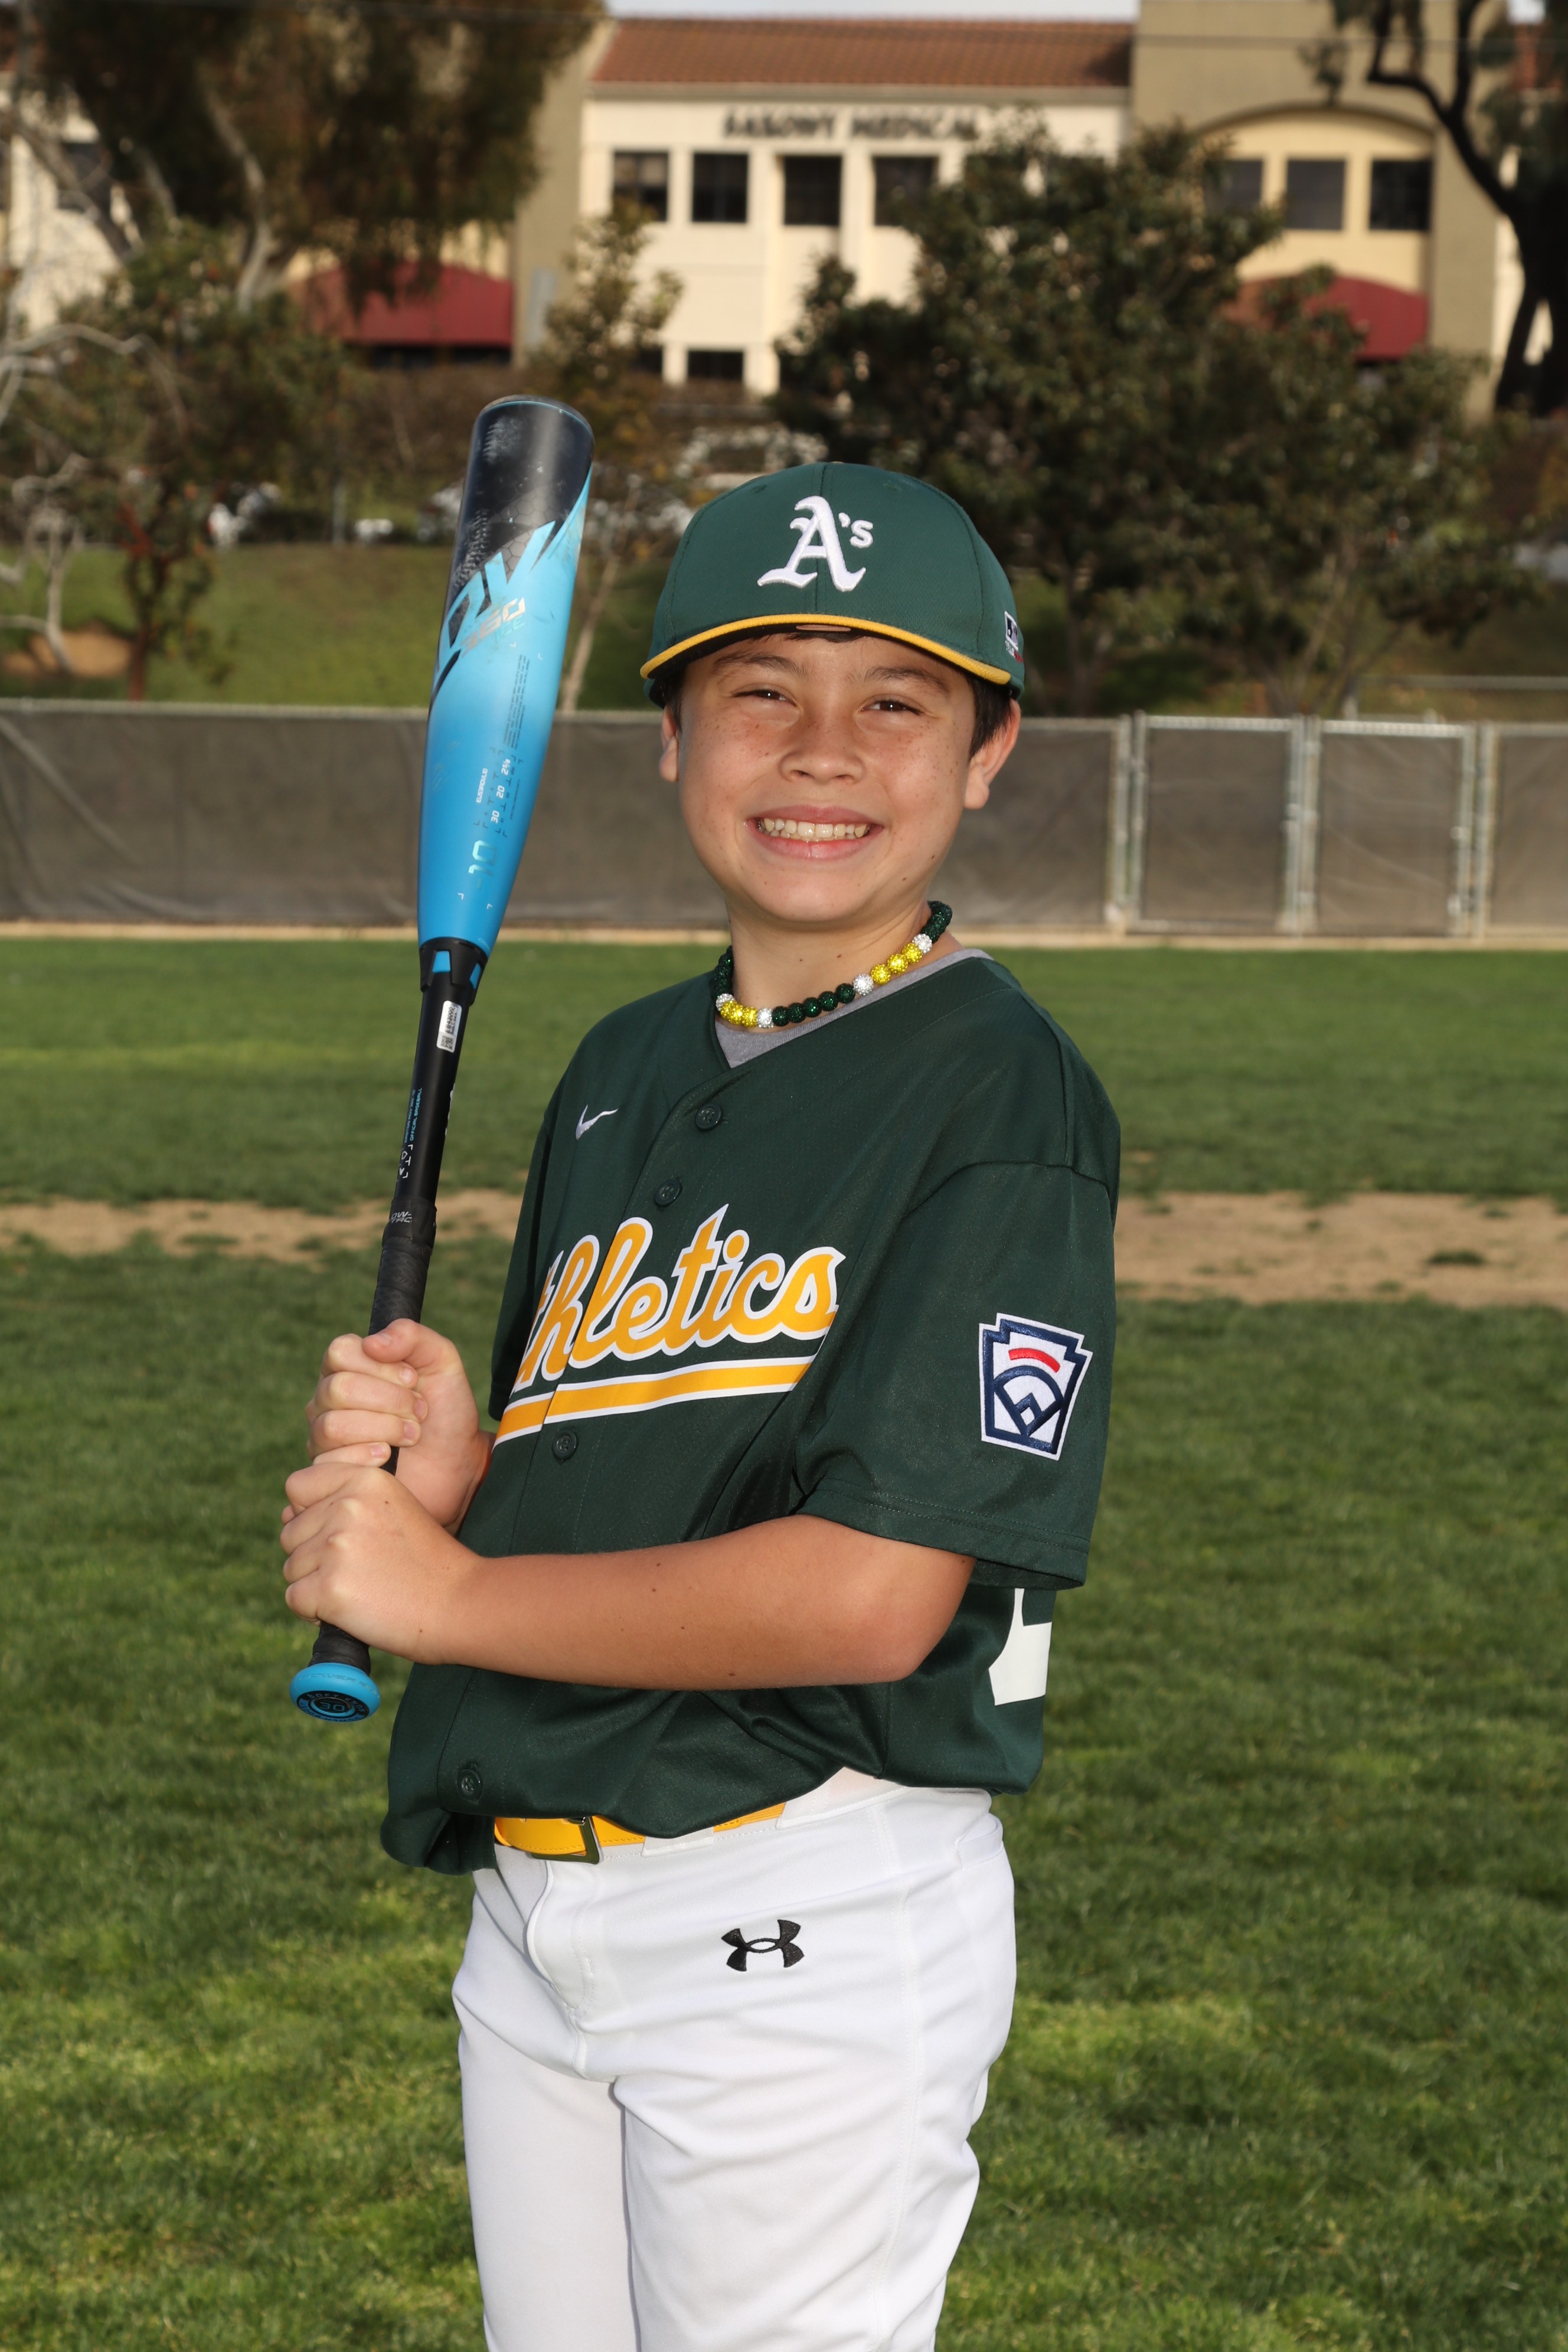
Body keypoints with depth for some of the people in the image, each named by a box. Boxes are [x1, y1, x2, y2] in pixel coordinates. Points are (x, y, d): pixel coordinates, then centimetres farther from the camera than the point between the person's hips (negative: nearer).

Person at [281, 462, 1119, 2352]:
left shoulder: (1003, 1095, -12)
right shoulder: (624, 1069, 12)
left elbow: (871, 1595, -21)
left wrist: (446, 1594, -12)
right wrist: (450, 1472, -8)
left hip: (814, 1923, -7)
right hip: (533, 1899, 7)